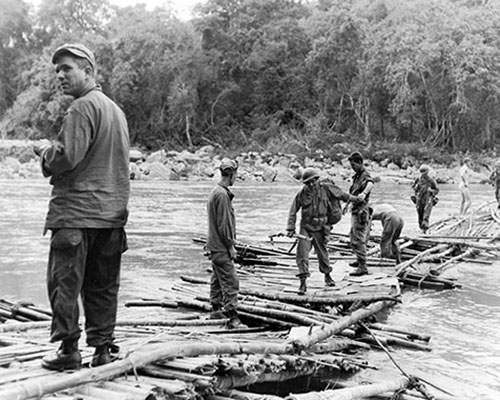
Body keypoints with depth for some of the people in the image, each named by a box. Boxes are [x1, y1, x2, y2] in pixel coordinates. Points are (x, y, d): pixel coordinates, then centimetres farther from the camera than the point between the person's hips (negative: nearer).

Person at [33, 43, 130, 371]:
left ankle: (69, 350, 2)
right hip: (112, 212, 8)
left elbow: (66, 158, -20)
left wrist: (45, 150, 1)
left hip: (76, 211, -8)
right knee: (103, 286, 11)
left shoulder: (83, 107, -11)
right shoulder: (116, 109, 17)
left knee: (65, 282, 0)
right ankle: (102, 349, 14)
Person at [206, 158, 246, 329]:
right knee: (230, 282, -10)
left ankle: (216, 309, 31)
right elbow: (223, 224, -21)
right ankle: (232, 318, -11)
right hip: (221, 246, -11)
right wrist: (230, 245, -14)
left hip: (216, 245, 11)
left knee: (218, 279, 20)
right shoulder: (222, 195, -20)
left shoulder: (216, 192, 13)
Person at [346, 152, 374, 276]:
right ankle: (359, 260, 38)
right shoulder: (357, 175, 14)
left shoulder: (365, 175, -18)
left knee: (358, 239, -10)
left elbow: (370, 183, -42)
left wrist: (364, 193, -59)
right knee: (353, 236, 22)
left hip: (361, 211, -10)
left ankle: (362, 267, -8)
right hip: (356, 210, 10)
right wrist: (347, 203, 28)